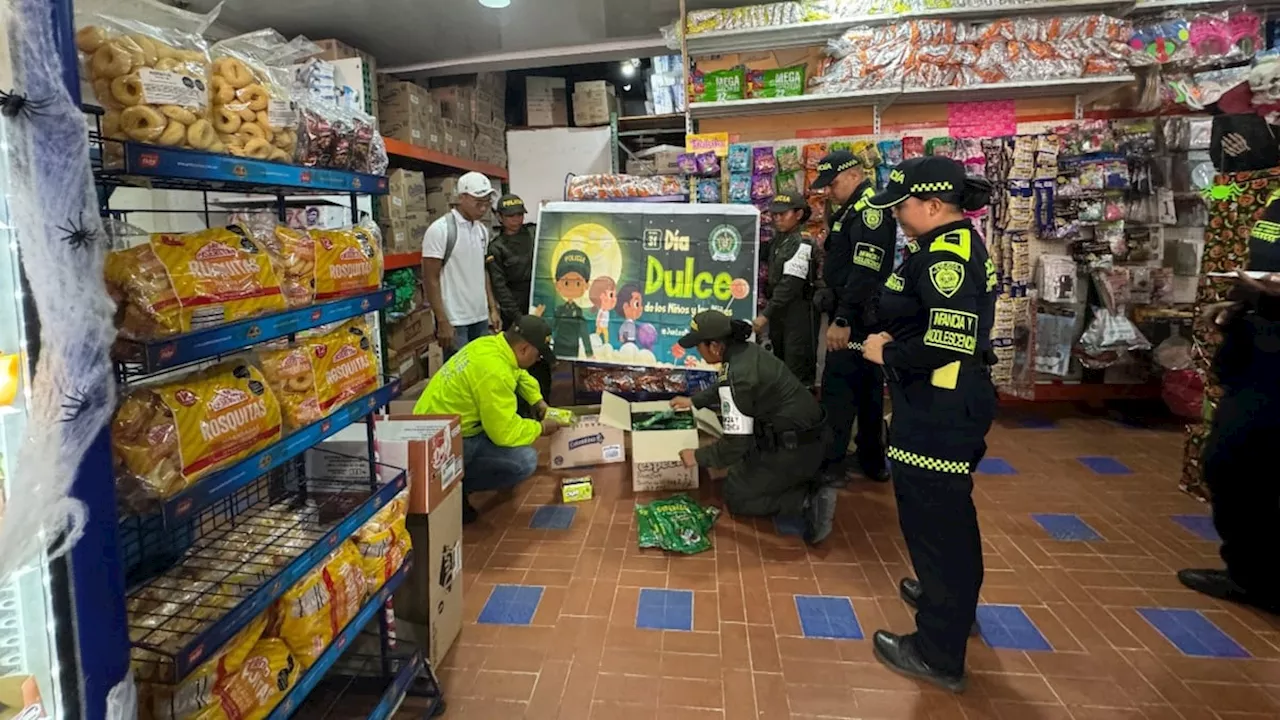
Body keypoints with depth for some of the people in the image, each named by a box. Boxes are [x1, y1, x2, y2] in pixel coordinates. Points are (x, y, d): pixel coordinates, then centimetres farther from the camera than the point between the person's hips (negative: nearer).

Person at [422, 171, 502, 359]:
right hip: (454, 321, -7)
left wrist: (493, 308, 11)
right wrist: (443, 322, -16)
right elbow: (431, 279, -12)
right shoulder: (440, 230, -11)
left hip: (481, 318, 7)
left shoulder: (482, 230, 10)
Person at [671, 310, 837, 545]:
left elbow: (735, 445, -23)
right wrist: (693, 400, 33)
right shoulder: (746, 351, 2)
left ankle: (809, 501, -7)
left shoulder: (737, 376, -26)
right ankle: (800, 481, 15)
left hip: (792, 449, -10)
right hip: (804, 437, 10)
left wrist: (697, 457, -9)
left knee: (736, 499, 6)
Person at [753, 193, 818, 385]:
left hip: (798, 313, -8)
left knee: (798, 371, -6)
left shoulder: (802, 244, -15)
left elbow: (790, 285, -20)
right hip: (779, 312, 8)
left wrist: (765, 314, -21)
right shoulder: (777, 242, 11)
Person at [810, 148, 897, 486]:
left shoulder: (871, 209, -16)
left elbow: (865, 272, -24)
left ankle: (832, 464, 2)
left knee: (837, 387, -6)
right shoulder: (855, 209, 16)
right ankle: (871, 459, 25)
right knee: (867, 385, 15)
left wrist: (842, 319, -27)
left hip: (858, 316, -10)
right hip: (859, 315, 10)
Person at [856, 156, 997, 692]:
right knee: (949, 511, 25)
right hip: (950, 406, 11)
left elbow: (950, 343, -31)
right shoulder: (956, 245, 11)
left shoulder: (947, 256, -22)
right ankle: (953, 600, 46)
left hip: (939, 412, -11)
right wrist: (893, 336, 1)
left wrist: (887, 353, -16)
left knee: (931, 518, 0)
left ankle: (939, 653, 15)